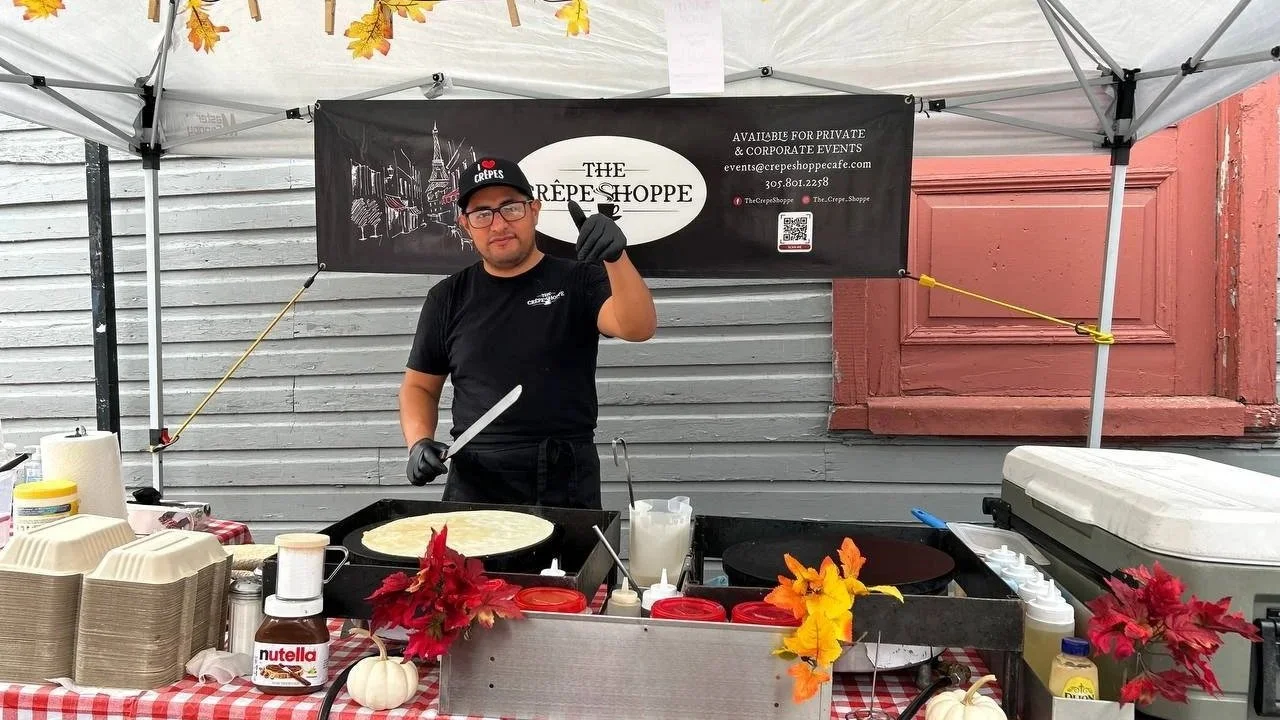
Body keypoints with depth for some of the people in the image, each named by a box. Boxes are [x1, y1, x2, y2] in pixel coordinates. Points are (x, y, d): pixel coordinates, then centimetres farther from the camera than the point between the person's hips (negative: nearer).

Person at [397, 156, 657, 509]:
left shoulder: (578, 280, -1)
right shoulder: (447, 298, 6)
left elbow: (638, 329, -18)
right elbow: (419, 386, 14)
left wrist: (616, 256, -34)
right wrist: (419, 442, -5)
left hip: (567, 481, -1)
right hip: (474, 482, 2)